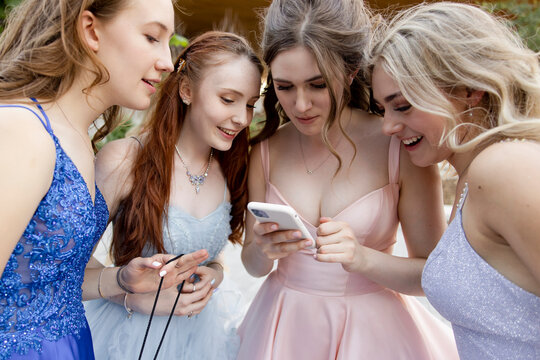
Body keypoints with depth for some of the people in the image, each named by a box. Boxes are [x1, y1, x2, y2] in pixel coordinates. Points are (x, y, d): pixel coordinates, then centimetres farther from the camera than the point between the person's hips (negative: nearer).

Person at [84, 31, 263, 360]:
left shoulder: (231, 169, -3)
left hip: (200, 330, 5)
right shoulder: (122, 161, -20)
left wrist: (214, 272, -9)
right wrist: (134, 296, -22)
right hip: (130, 330, -4)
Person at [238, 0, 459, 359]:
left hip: (372, 328, -2)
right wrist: (263, 251, -21)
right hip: (285, 327, 3)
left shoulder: (399, 146, -17)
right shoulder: (266, 151, -7)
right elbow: (253, 265, 2)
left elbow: (435, 273, -12)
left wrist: (362, 258, -29)